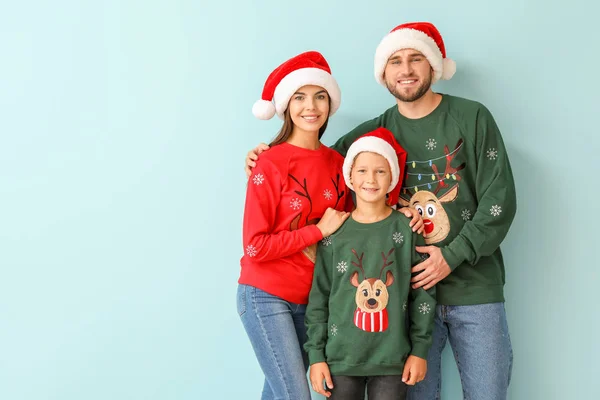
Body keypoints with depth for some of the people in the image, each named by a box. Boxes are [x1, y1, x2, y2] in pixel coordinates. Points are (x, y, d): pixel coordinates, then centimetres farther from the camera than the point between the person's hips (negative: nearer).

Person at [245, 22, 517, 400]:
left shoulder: (472, 117, -1)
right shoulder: (376, 131, 7)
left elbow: (499, 200, -4)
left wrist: (454, 255, -13)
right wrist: (269, 153, 1)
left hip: (475, 289, -1)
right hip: (410, 289, 2)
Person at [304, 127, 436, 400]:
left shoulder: (407, 230, -2)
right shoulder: (334, 233, 0)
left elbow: (423, 294, 1)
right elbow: (319, 298, 2)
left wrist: (420, 349, -1)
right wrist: (316, 355, 0)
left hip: (393, 359, 0)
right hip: (341, 358, 0)